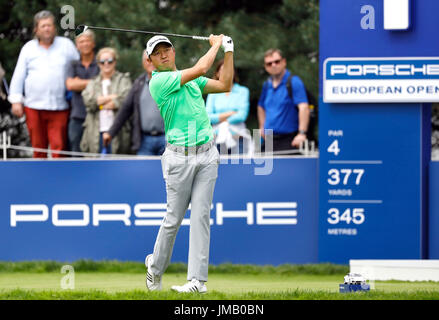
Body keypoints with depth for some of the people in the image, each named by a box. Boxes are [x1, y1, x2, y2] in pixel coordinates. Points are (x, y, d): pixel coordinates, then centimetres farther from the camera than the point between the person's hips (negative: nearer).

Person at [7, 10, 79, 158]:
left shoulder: (66, 45, 8)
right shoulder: (28, 48, 11)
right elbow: (18, 76, 11)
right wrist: (16, 100, 3)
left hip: (59, 107, -1)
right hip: (34, 106, 1)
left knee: (59, 146, -10)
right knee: (38, 147, 4)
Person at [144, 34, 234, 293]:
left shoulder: (190, 79, 16)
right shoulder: (159, 81, -8)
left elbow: (225, 85, 19)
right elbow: (201, 69, -13)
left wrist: (229, 51, 13)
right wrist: (216, 44, 3)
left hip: (207, 154, 5)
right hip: (180, 157, -5)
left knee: (201, 215, -3)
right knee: (174, 218, 0)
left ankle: (198, 279, -6)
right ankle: (156, 267, 23)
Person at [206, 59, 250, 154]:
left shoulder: (243, 91, 8)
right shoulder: (213, 94, 12)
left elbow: (242, 115, -4)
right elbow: (208, 117, 1)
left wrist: (219, 119, -1)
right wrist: (230, 113, -5)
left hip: (237, 138, -1)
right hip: (219, 138, 1)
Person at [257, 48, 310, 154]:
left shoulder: (293, 82, -7)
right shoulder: (267, 85, 15)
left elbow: (304, 107, -18)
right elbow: (261, 107, 33)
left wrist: (302, 133, -28)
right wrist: (262, 127, 20)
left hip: (288, 140, -7)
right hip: (269, 139, 7)